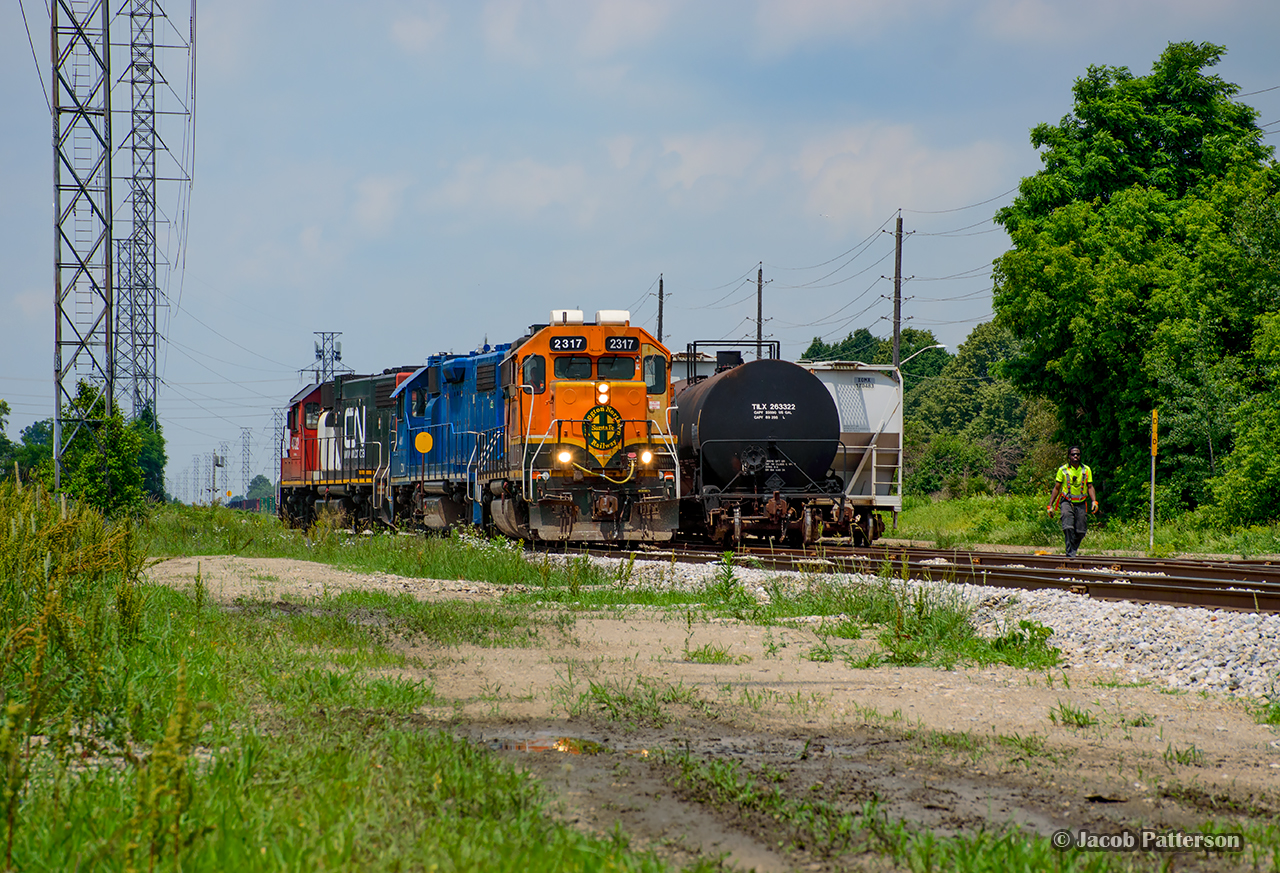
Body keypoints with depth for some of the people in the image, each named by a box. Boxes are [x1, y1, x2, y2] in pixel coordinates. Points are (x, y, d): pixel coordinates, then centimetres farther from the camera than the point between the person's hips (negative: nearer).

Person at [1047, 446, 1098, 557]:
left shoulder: (1086, 470, 6)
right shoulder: (1063, 470, 1)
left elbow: (1090, 487, 7)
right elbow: (1056, 488, 5)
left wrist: (1094, 501, -9)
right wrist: (1050, 505, 3)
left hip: (1080, 504, 2)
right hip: (1067, 502, -2)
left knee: (1081, 531, -2)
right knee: (1068, 528, -21)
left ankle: (1073, 550, 24)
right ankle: (1070, 554, -18)